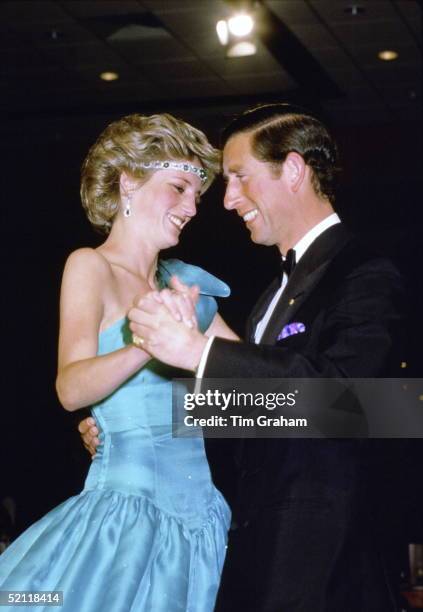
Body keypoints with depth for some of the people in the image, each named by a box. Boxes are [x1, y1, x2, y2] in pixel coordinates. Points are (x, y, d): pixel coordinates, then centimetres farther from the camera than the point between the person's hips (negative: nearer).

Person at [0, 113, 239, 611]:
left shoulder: (179, 282, 15)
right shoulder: (91, 267, -4)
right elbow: (72, 389, -19)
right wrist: (149, 344, -34)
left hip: (198, 509, 6)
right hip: (127, 497, -6)